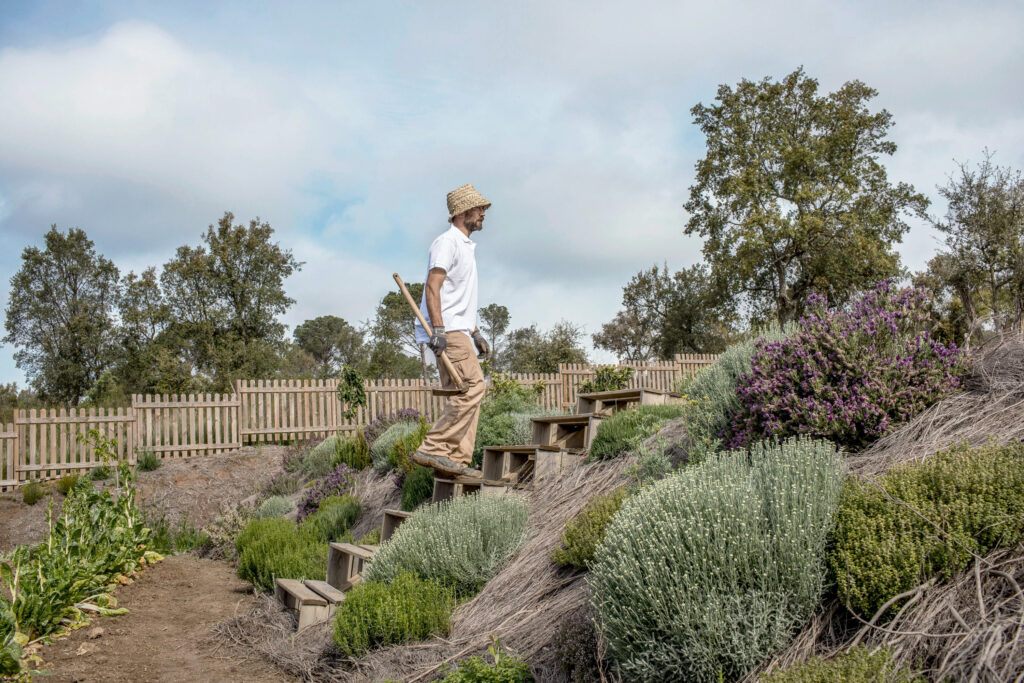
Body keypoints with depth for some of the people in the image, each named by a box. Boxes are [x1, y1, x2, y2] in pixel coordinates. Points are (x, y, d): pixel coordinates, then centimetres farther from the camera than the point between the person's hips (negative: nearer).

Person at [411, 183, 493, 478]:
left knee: (464, 392, 6)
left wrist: (475, 333, 27)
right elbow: (432, 286, -17)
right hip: (446, 331, -10)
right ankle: (433, 448, -18)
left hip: (457, 332, 10)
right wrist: (438, 329, -27)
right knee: (473, 385, -19)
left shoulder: (467, 246, 26)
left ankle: (457, 460, 7)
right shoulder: (447, 242, -6)